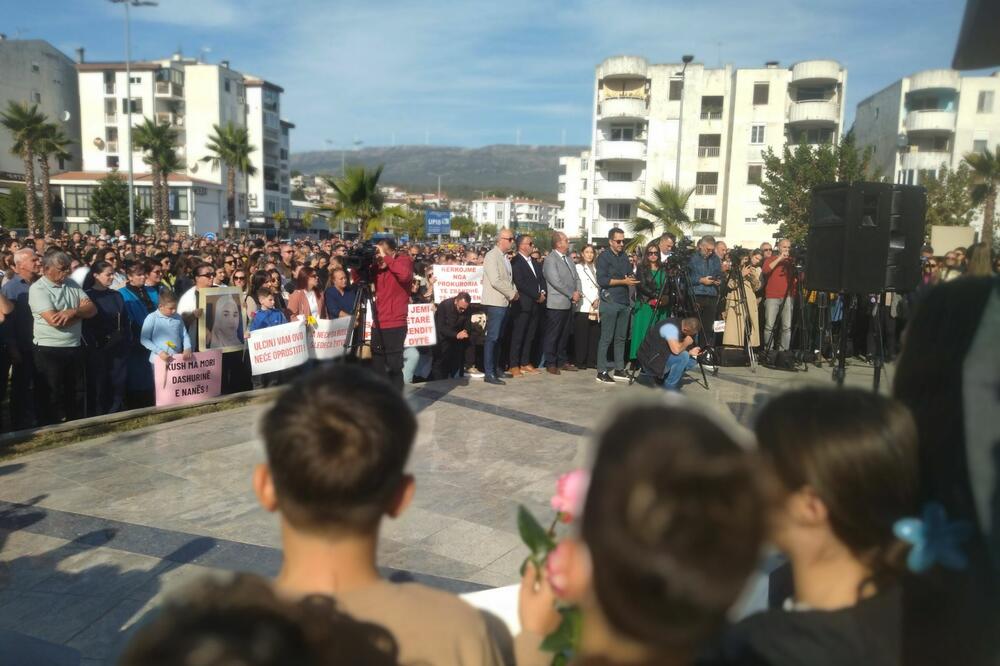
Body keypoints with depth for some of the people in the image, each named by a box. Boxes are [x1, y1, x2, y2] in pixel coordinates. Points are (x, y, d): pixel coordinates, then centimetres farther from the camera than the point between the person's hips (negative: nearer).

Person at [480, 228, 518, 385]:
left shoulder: (505, 257, 16)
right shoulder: (492, 256, -12)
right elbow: (496, 281, -20)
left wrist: (514, 292, 5)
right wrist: (512, 293, -11)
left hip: (504, 302, 9)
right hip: (495, 302, -8)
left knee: (498, 337, 13)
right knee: (492, 338, -8)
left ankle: (495, 368, 22)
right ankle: (489, 374, -6)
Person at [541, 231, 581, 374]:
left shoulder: (568, 258, 16)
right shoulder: (550, 260, -11)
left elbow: (576, 277, 16)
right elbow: (556, 282, -18)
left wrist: (579, 292, -3)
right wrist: (572, 294, -14)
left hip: (569, 304, 8)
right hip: (556, 304, -8)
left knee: (565, 334, 13)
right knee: (553, 335, 0)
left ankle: (563, 361, 23)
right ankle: (550, 364, 7)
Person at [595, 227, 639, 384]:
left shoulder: (625, 256, 17)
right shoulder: (604, 257, -4)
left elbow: (631, 275, 23)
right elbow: (601, 280, -13)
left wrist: (632, 278, -1)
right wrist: (623, 281, -15)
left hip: (624, 302, 6)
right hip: (610, 302, -6)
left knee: (621, 338, 9)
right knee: (606, 338, -5)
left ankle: (619, 370, 15)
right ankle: (601, 372, -1)